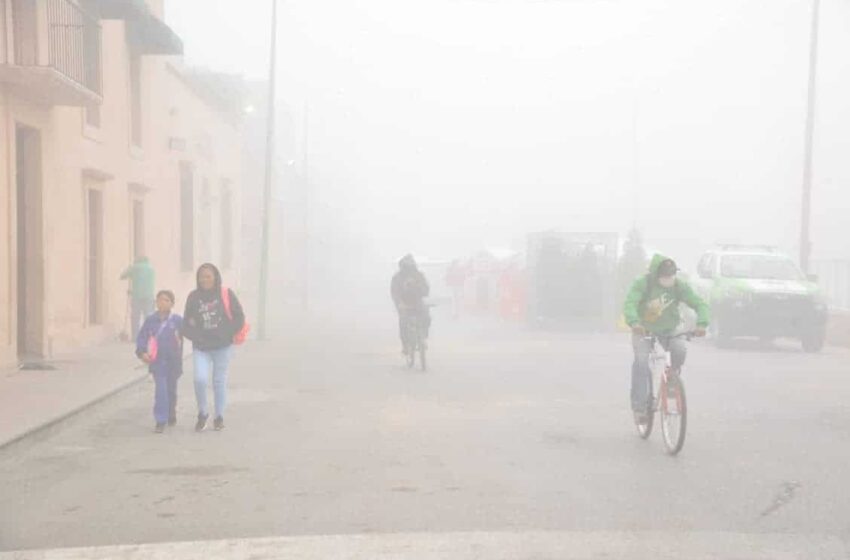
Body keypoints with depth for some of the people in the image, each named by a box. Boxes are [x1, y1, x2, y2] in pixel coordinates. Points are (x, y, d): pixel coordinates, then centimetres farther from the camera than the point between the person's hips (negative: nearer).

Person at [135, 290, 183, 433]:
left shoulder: (177, 320, -4)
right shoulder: (150, 320, -1)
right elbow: (141, 337, -1)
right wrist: (142, 352, -13)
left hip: (173, 361, 1)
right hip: (157, 361, 0)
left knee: (171, 389, 16)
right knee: (160, 390, -9)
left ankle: (171, 414, 40)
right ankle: (160, 421, -4)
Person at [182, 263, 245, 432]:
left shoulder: (226, 295, -5)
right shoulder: (193, 297, 1)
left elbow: (239, 318, -4)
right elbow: (186, 323, 5)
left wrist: (225, 334, -10)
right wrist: (197, 336, -10)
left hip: (222, 347, -1)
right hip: (201, 348, 1)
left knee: (220, 382, 8)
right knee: (200, 379, -13)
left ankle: (219, 417, 23)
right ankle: (202, 414, 10)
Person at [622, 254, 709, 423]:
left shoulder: (680, 286, -11)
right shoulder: (643, 283, -19)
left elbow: (700, 304, -13)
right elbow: (629, 303, -32)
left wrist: (701, 324, -33)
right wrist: (633, 322, -52)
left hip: (668, 332, 2)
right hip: (643, 331, -2)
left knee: (681, 349, -27)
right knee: (641, 361, -24)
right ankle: (639, 406, -17)